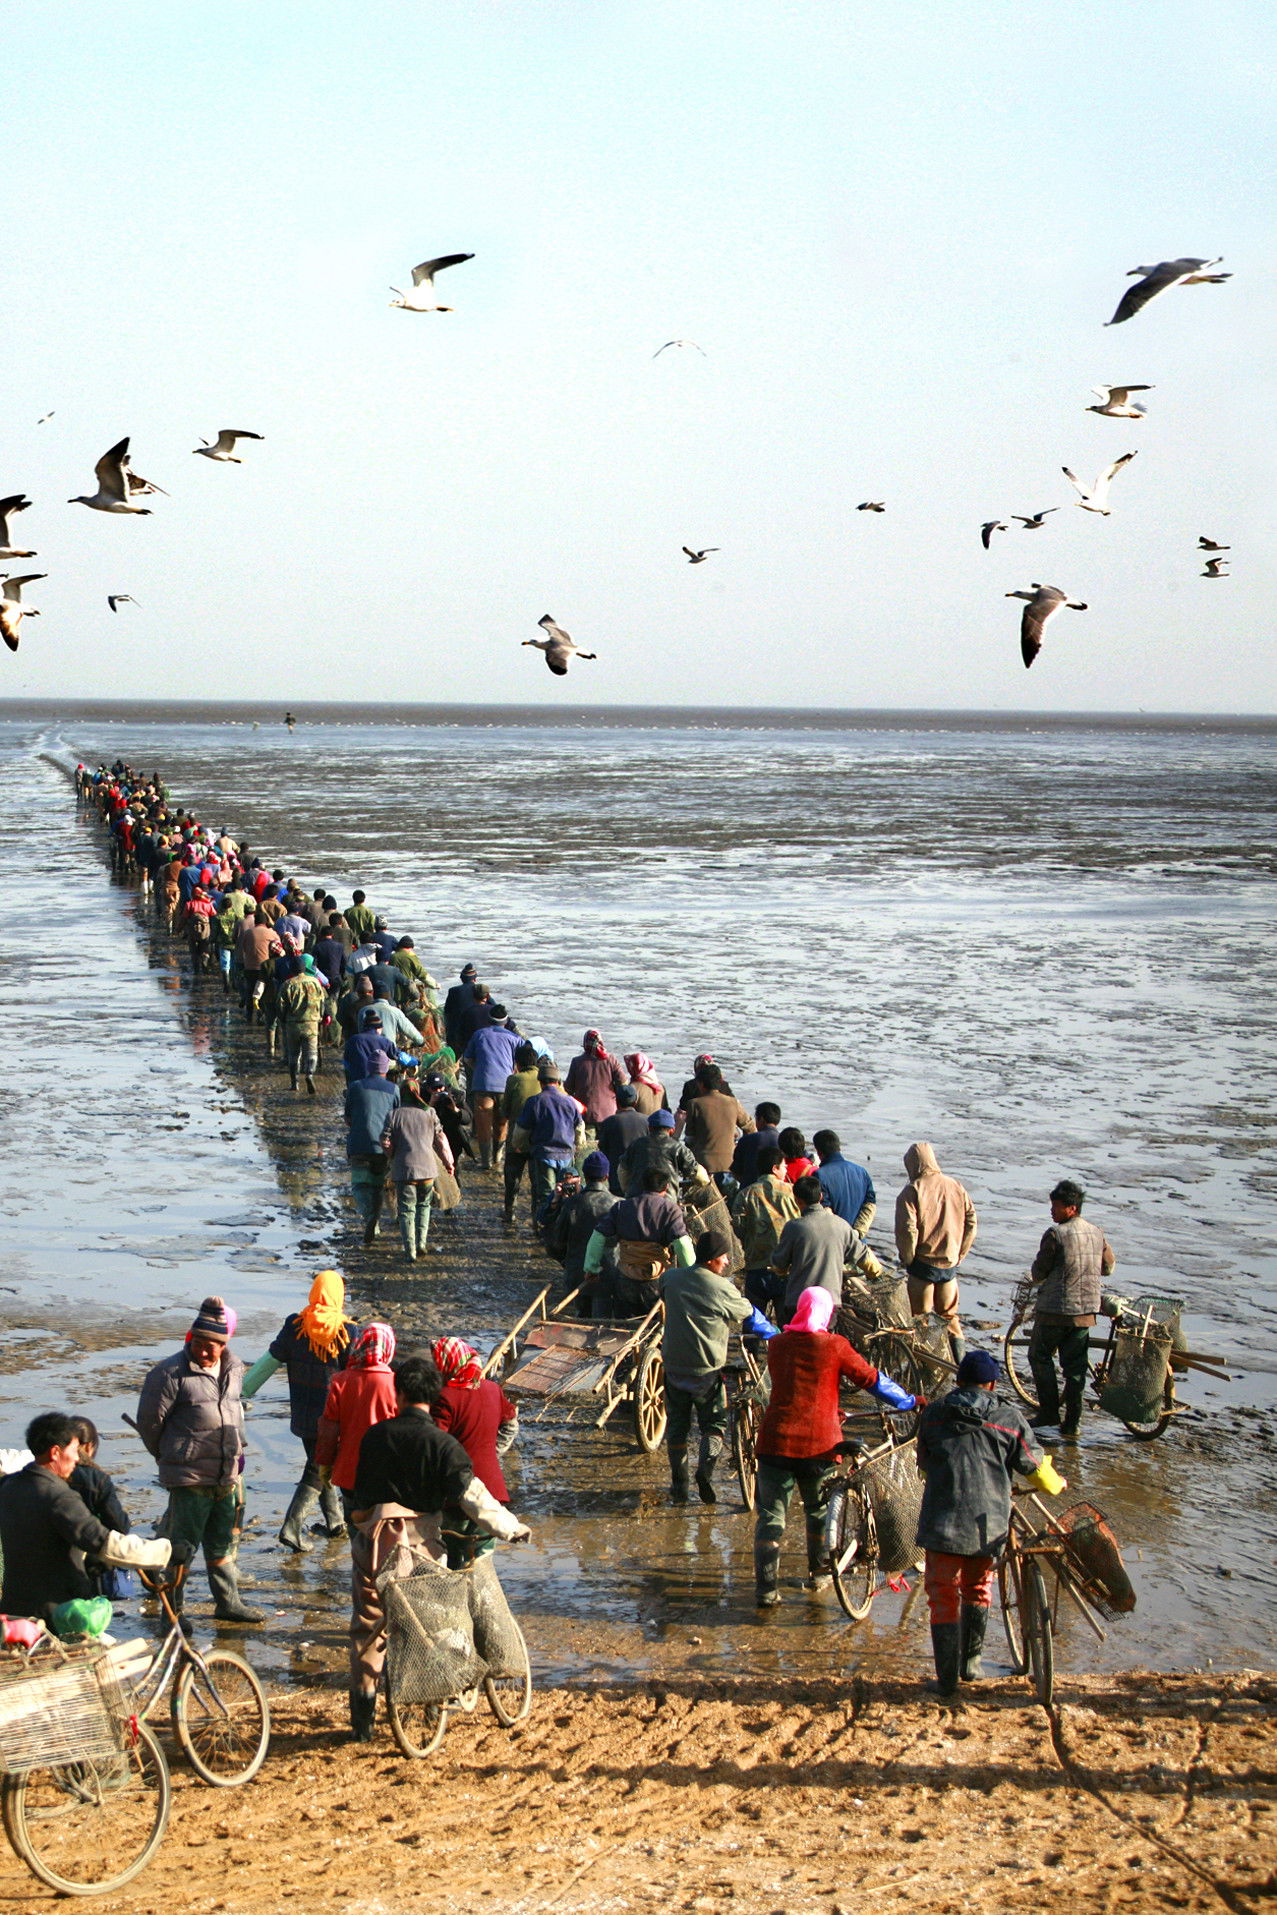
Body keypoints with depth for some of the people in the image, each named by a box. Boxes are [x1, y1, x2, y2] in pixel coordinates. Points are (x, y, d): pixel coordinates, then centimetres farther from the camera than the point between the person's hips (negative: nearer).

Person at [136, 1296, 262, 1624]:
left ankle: (228, 1602, 29)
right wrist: (168, 1456, 6)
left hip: (228, 1474, 6)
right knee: (182, 1543, 0)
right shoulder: (170, 1373, -14)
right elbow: (149, 1421, -6)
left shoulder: (234, 1369, 7)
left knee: (224, 1543, 17)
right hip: (190, 1477, -6)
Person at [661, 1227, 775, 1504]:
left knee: (677, 1426, 15)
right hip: (708, 1370, -3)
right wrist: (774, 1335, 18)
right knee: (714, 1424, 13)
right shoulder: (723, 1289, -15)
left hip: (674, 1365, 3)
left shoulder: (671, 1278, -3)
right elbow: (750, 1317, -1)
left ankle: (679, 1486, 17)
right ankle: (705, 1468, -10)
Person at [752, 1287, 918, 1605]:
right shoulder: (834, 1346, -4)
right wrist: (910, 1402, 16)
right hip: (819, 1444, -1)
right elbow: (872, 1380, 1)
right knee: (819, 1511, 21)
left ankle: (766, 1588, 0)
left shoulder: (777, 1345, 7)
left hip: (776, 1440, 1)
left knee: (771, 1516, 7)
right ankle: (818, 1574, 33)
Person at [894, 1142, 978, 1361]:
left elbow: (907, 1231, -17)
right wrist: (959, 1255, 13)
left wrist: (907, 1259, -3)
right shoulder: (955, 1187, 3)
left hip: (923, 1263, -5)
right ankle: (960, 1359, 11)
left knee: (921, 1318, 5)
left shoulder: (912, 1191, -12)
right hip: (950, 1263, 5)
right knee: (949, 1314, 17)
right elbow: (971, 1222, 5)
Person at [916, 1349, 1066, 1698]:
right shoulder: (1008, 1419, 1)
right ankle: (971, 1662, 32)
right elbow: (1034, 1466, 10)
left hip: (942, 1522, -1)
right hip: (989, 1526, 1)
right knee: (978, 1589, 25)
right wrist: (1057, 1484, 33)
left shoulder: (932, 1415, 5)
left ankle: (948, 1679, 7)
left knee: (944, 1597, 8)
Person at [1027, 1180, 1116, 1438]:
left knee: (1040, 1357, 12)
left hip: (1054, 1310, -5)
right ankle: (1073, 1422, 9)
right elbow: (1109, 1267, 16)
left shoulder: (1055, 1234, -14)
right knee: (1076, 1367, 10)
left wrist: (1039, 1277, 13)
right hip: (1086, 1310, 5)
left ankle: (1049, 1411, 7)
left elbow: (1038, 1273, -9)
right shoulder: (1097, 1233, 4)